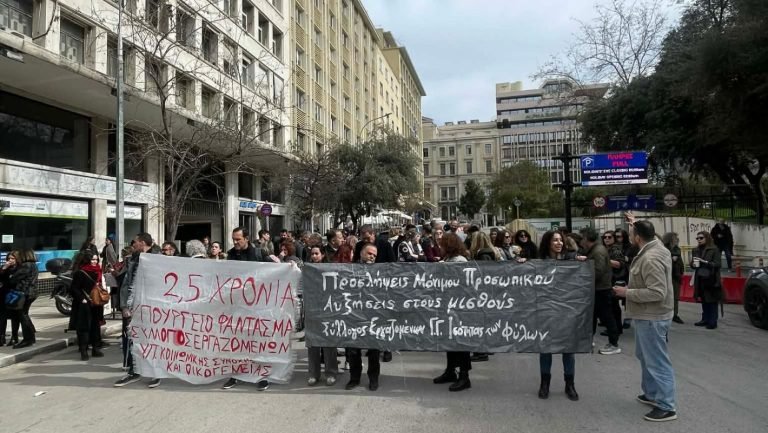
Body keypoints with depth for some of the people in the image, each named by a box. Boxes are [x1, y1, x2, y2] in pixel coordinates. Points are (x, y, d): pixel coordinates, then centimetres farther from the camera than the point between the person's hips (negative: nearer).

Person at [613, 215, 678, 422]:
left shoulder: (650, 259, -27)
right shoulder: (657, 246, 4)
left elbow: (657, 293, -29)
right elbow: (648, 234, 31)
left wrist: (627, 292, -21)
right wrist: (637, 224, 32)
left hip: (652, 318, -11)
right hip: (647, 316, 11)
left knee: (657, 361, -2)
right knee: (645, 357, 22)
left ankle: (666, 407, 7)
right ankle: (651, 394, 35)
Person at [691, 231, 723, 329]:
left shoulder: (714, 249, -7)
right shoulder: (696, 250, 10)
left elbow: (717, 264, -12)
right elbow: (692, 263, 15)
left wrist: (705, 262, -22)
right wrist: (693, 264, -6)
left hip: (711, 280, -5)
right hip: (700, 279, 6)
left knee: (712, 301, -1)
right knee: (704, 301, 13)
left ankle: (713, 322, 5)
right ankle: (705, 319, 22)